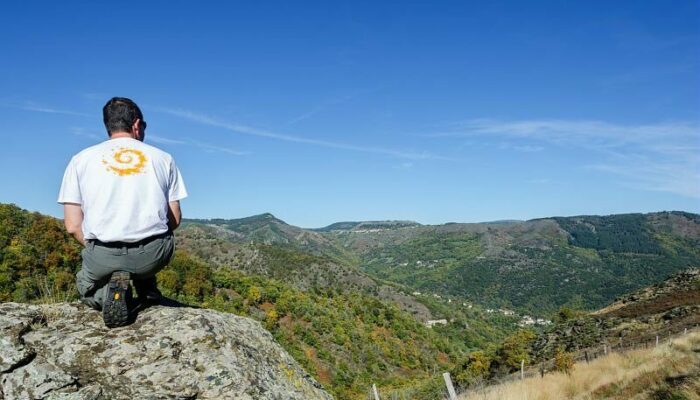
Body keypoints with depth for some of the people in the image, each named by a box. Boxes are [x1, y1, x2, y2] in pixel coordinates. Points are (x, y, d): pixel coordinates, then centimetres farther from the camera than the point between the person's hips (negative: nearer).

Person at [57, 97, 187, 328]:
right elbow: (175, 219, 7)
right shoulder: (162, 158, 9)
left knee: (85, 285, 33)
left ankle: (108, 290, -1)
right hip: (153, 255, 2)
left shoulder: (81, 159, 9)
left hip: (103, 256, -1)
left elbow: (73, 226, 3)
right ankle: (147, 292, 20)